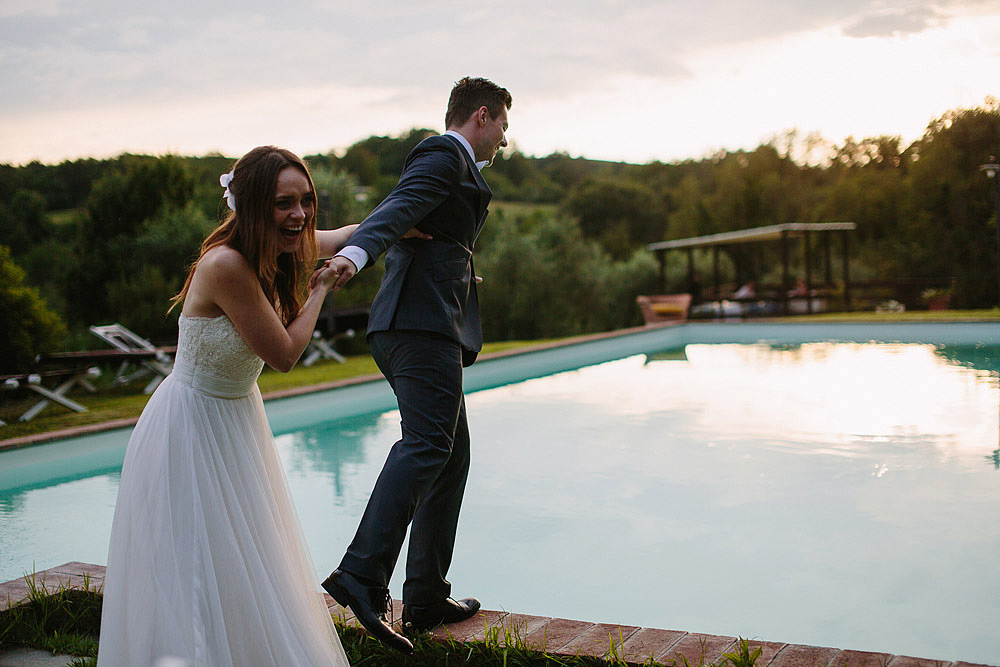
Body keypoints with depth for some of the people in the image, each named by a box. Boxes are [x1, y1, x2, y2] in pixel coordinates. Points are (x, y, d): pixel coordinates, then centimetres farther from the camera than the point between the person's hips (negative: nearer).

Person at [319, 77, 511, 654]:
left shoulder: (452, 163, 31)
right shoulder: (444, 154, -1)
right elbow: (398, 209, -20)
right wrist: (353, 255, -38)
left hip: (424, 324, 10)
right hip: (423, 320, -10)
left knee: (452, 454, 9)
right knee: (427, 443, -22)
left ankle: (427, 598, 10)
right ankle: (362, 576, -30)